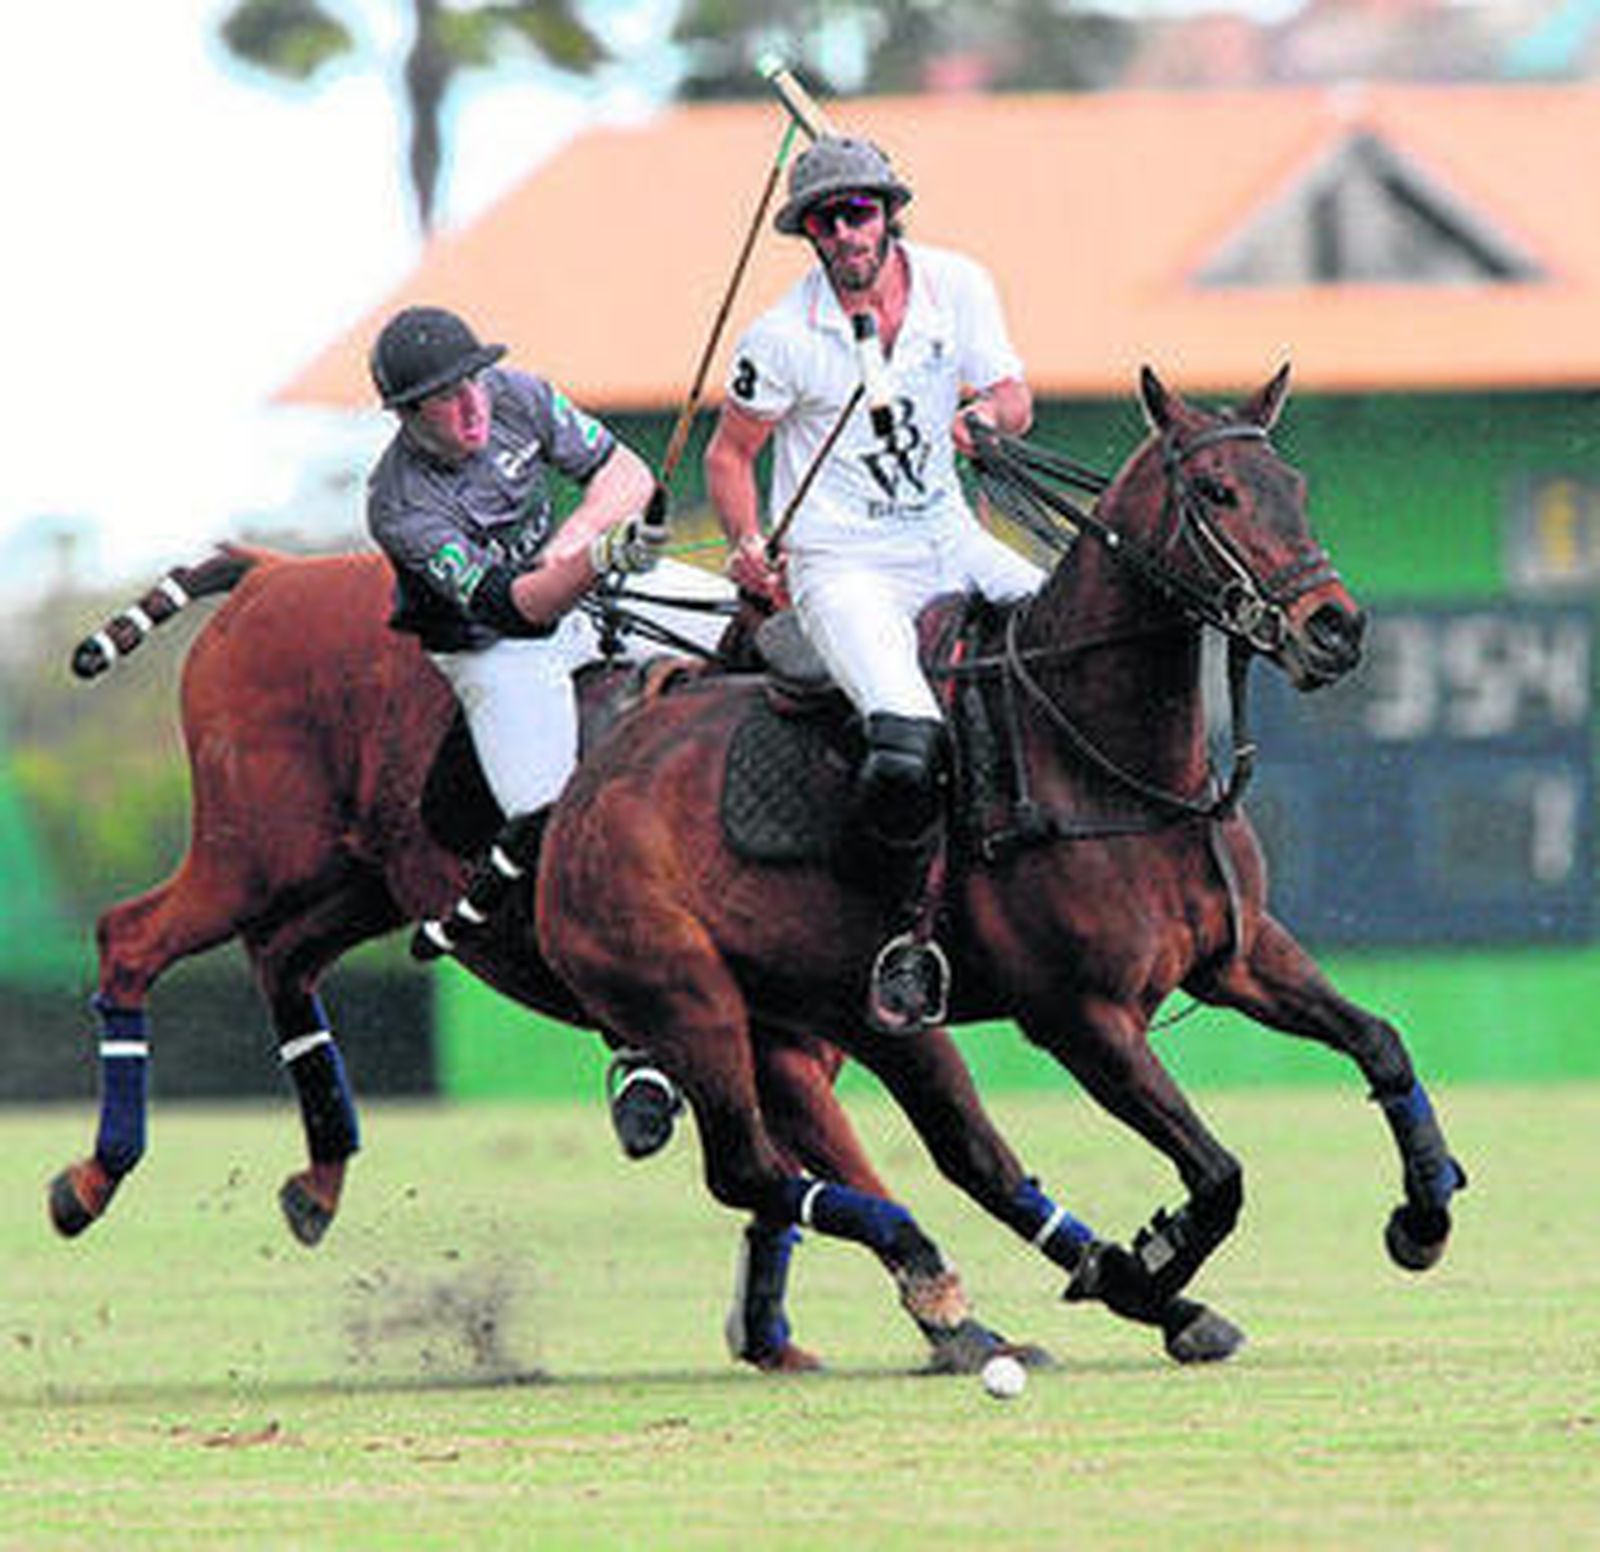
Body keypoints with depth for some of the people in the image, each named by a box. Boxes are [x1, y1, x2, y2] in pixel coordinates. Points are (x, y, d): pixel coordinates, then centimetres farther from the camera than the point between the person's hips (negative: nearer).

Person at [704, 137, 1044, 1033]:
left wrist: (983, 415, -19)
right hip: (840, 567, -5)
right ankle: (911, 934, -9)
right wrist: (750, 548, -12)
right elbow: (730, 453, 4)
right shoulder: (785, 337, -9)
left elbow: (1014, 404, 5)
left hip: (947, 543, 5)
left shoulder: (958, 286, 0)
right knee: (907, 747, -30)